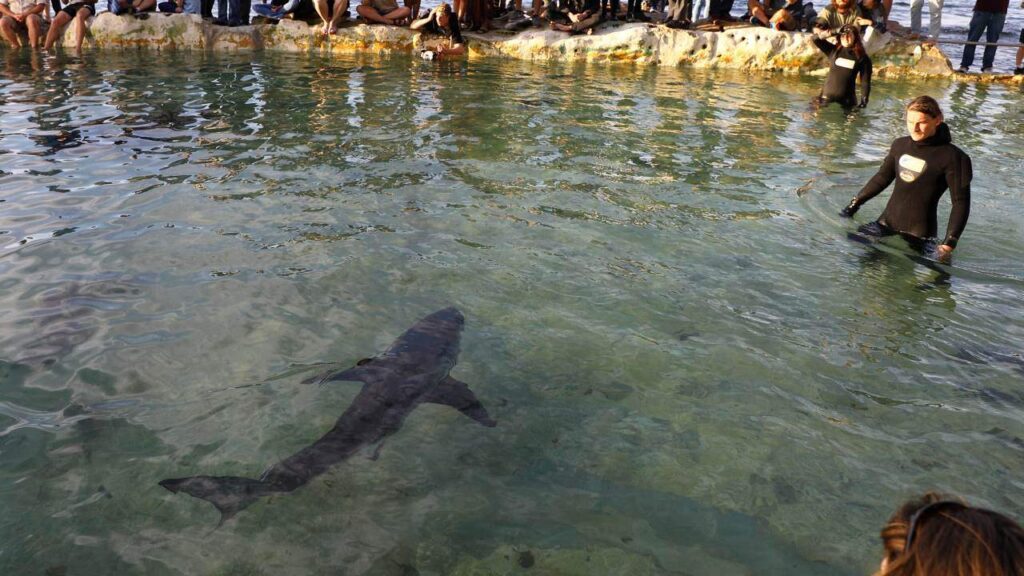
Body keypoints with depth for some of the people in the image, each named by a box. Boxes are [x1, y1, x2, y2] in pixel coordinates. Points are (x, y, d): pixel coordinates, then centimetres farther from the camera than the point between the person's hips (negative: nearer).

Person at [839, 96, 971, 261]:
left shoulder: (952, 157, -12)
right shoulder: (900, 145, 3)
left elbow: (961, 202, -12)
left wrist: (949, 243, -20)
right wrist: (855, 203, 14)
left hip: (918, 235, -5)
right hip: (886, 223, 5)